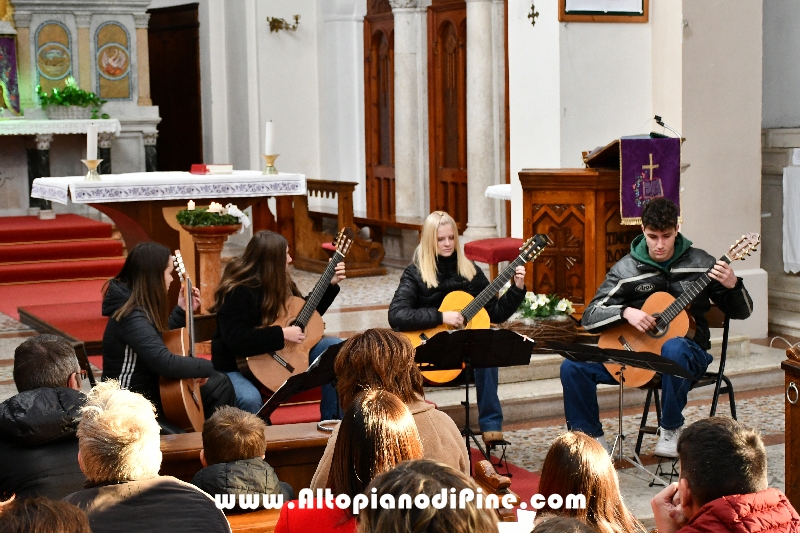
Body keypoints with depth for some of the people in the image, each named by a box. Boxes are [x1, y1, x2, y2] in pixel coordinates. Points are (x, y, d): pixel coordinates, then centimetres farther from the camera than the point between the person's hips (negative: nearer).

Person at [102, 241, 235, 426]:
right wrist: (206, 366, -19)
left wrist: (182, 311, 14)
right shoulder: (132, 318, -26)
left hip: (151, 392, 10)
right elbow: (167, 364, -35)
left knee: (220, 384, 12)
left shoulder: (140, 308, 4)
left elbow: (161, 342, 22)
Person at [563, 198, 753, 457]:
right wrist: (626, 312, -23)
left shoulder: (699, 263, -2)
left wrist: (733, 285, -19)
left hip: (688, 352, -2)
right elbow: (590, 317, -5)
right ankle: (591, 437, 0)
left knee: (673, 348, -40)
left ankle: (671, 429, -17)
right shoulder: (627, 268, -1)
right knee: (573, 366, -18)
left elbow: (742, 312, 3)